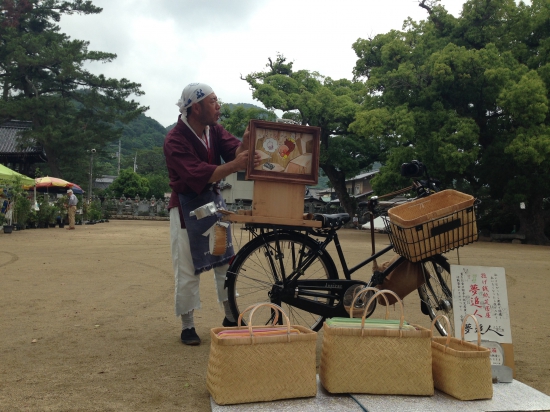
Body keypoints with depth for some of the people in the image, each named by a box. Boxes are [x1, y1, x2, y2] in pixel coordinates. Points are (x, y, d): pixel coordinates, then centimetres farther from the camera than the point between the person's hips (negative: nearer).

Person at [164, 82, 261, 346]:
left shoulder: (214, 130, 0)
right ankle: (187, 327, 17)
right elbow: (199, 175, -32)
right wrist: (235, 165, -45)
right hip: (187, 206, -6)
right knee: (187, 269, 1)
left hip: (213, 200, 7)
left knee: (225, 260, 12)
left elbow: (234, 150, -14)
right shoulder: (175, 141, -21)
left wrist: (245, 144, -38)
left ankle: (231, 318, 26)